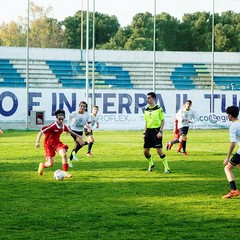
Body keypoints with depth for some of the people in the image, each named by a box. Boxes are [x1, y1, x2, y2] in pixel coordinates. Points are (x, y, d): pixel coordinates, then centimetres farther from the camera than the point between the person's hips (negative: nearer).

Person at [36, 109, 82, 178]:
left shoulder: (64, 126, -4)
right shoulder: (52, 126, -25)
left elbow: (69, 131, 20)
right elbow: (41, 132, -23)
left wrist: (77, 136, 27)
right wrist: (37, 142, -28)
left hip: (57, 143, 5)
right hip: (49, 144, -5)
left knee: (64, 155, -21)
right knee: (51, 163, -6)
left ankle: (65, 172, -10)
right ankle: (42, 165, 30)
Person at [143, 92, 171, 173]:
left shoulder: (159, 109, -7)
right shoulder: (146, 110, 11)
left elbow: (162, 121, -5)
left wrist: (160, 132, -15)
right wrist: (144, 133, 11)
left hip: (156, 131, -6)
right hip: (149, 131, 6)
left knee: (159, 150, -12)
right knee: (145, 151, 5)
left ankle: (167, 168, -4)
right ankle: (151, 165, 30)